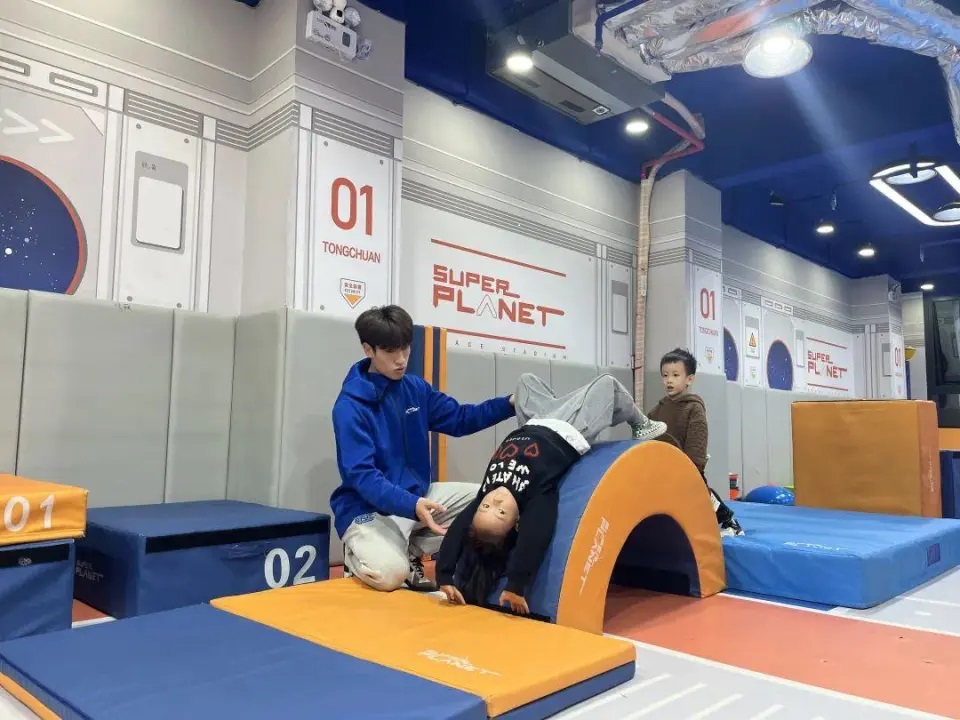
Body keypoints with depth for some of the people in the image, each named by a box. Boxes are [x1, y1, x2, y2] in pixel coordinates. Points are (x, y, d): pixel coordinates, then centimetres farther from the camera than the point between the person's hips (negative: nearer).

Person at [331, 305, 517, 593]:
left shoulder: (415, 388, 2)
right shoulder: (350, 406, -18)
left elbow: (459, 419, 10)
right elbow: (362, 476, -25)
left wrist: (509, 404, -5)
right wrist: (412, 506, -41)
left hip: (418, 494, 7)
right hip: (368, 507, -7)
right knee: (390, 573, -32)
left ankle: (411, 551, 3)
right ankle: (359, 556, 5)